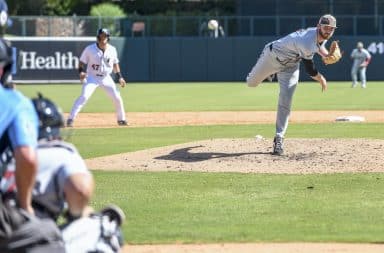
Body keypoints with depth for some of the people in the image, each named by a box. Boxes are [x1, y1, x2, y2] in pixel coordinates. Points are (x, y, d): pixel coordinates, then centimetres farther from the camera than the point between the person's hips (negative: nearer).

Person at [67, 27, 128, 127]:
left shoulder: (112, 50, -4)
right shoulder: (90, 49, -14)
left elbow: (115, 64, 12)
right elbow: (82, 62, -7)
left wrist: (120, 77, 7)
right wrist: (81, 72, -25)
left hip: (106, 78, 4)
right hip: (92, 77, -4)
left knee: (117, 98, 1)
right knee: (84, 96, -21)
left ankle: (121, 119, 22)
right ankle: (70, 119, -20)